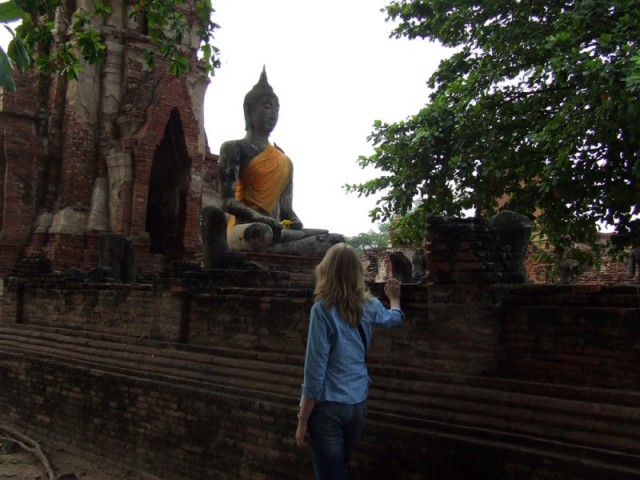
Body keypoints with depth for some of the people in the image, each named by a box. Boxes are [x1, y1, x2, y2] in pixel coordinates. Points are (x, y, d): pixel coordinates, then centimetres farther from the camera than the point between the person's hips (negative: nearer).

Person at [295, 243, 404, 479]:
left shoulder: (323, 309, -17)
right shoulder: (368, 305, 0)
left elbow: (315, 371, -17)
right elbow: (395, 317, 24)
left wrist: (302, 421, -9)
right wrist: (394, 297, 45)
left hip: (329, 407, -6)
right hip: (358, 404, 6)